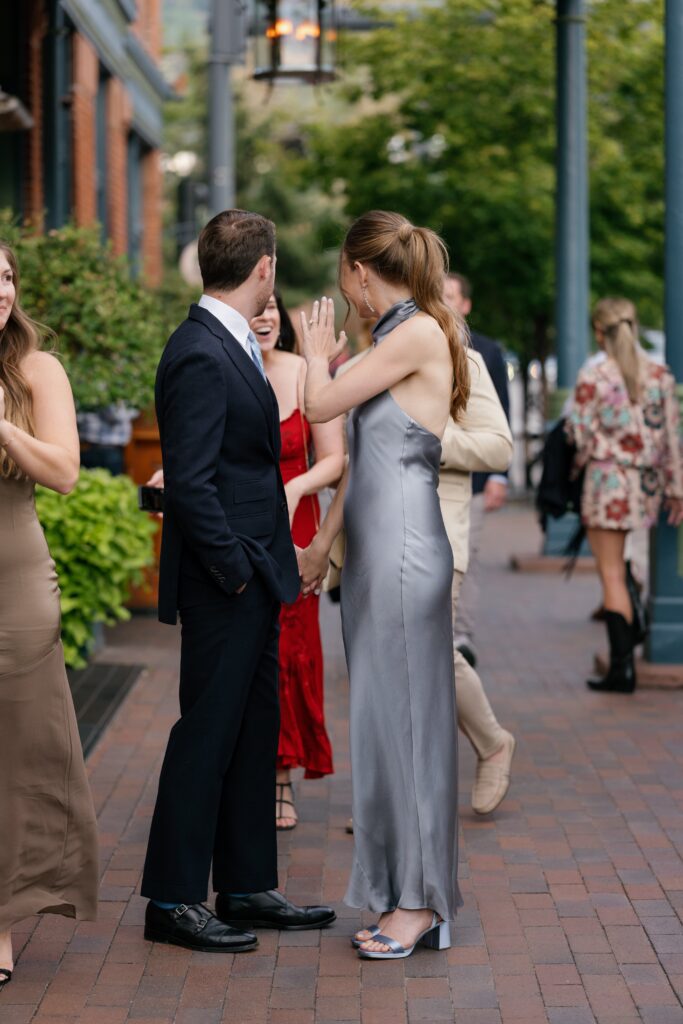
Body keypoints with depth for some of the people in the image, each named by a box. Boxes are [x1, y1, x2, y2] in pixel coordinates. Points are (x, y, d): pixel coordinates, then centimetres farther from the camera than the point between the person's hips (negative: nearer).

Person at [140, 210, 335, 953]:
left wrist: (266, 568, 13)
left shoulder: (232, 347, 12)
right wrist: (235, 571, -17)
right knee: (207, 732, -2)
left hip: (253, 582, 10)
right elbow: (189, 484, -22)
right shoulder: (200, 356, -18)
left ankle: (247, 887, 23)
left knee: (254, 731, 14)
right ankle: (172, 900, 7)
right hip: (223, 584, -10)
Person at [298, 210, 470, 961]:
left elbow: (321, 406, -12)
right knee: (380, 717, 11)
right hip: (373, 550, 9)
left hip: (404, 548, -9)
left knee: (406, 716, -4)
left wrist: (317, 354, 8)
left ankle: (421, 903, 3)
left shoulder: (419, 334, -12)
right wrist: (321, 542, 25)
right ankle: (397, 890, 18)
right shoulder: (396, 339, 16)